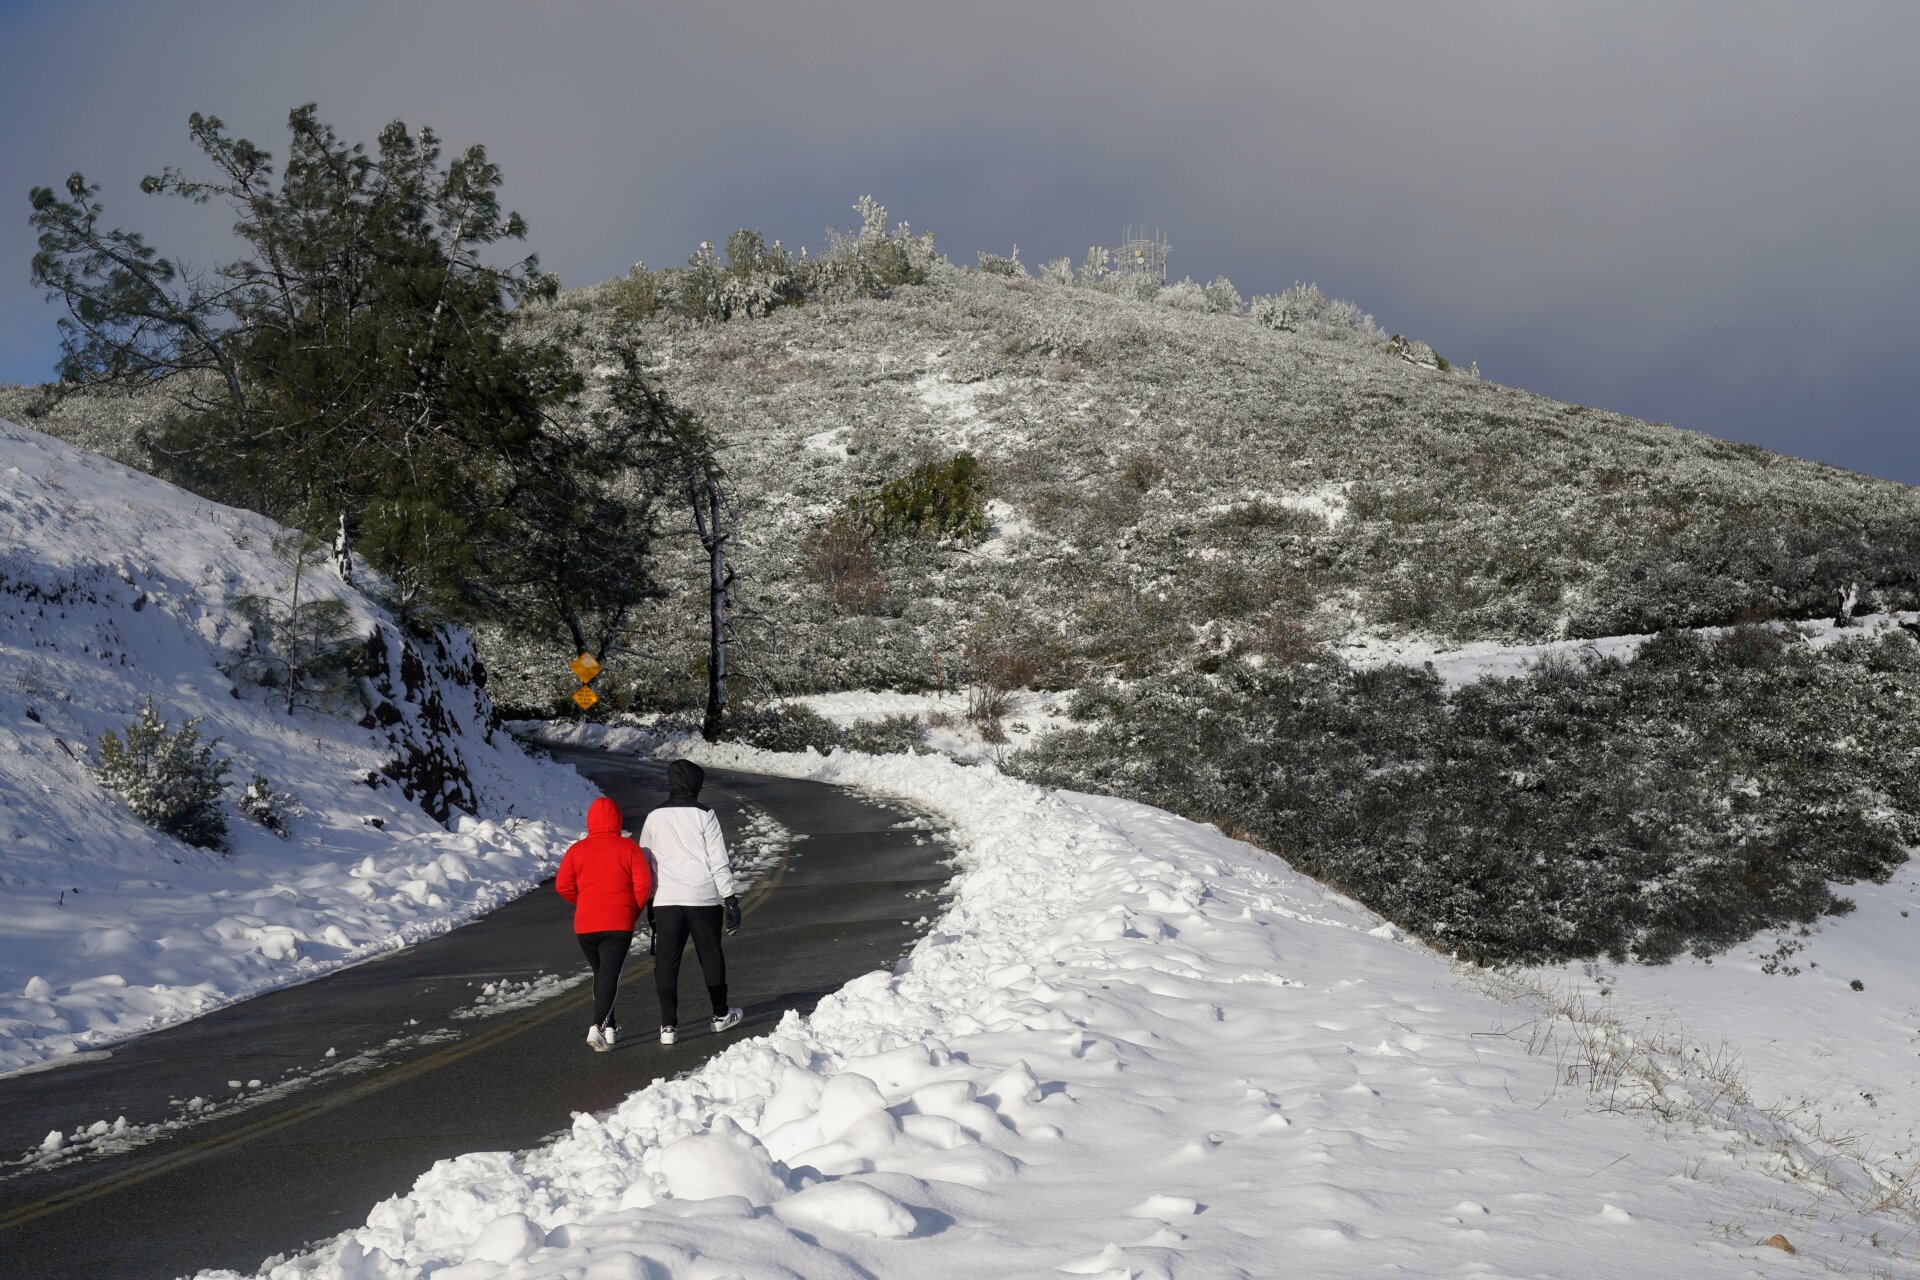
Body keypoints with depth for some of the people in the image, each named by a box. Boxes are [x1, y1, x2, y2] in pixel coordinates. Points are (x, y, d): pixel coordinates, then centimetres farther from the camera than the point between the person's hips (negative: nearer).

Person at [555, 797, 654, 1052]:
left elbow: (563, 885, 0)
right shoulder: (629, 848, -2)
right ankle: (598, 1026, -24)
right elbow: (644, 883, -9)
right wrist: (634, 911, 7)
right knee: (610, 976, -6)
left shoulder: (577, 849, 3)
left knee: (600, 974, 19)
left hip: (585, 925, 3)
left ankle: (610, 1027, 24)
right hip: (619, 925, -3)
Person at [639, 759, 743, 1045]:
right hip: (704, 898, -2)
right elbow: (719, 861, -6)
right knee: (711, 957, 14)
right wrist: (731, 899, -3)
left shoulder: (654, 817, 6)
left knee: (665, 960, 3)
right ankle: (721, 1015, 28)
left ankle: (668, 1026, -3)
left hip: (665, 900, 2)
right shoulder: (704, 815, -4)